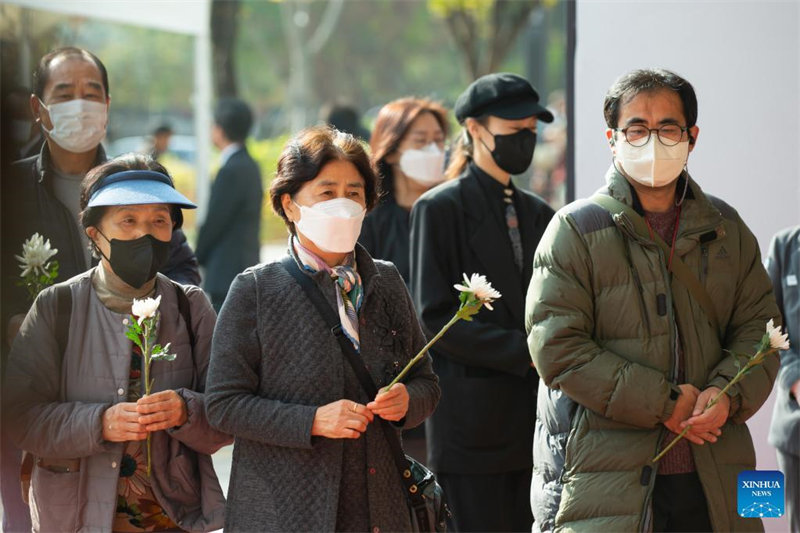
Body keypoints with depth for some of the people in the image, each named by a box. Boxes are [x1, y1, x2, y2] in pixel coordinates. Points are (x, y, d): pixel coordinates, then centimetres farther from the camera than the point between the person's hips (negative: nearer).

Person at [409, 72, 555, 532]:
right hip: (474, 421, -6)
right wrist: (524, 351, -15)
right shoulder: (441, 209, -2)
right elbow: (434, 318, -10)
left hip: (535, 421, 6)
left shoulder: (538, 214, 16)